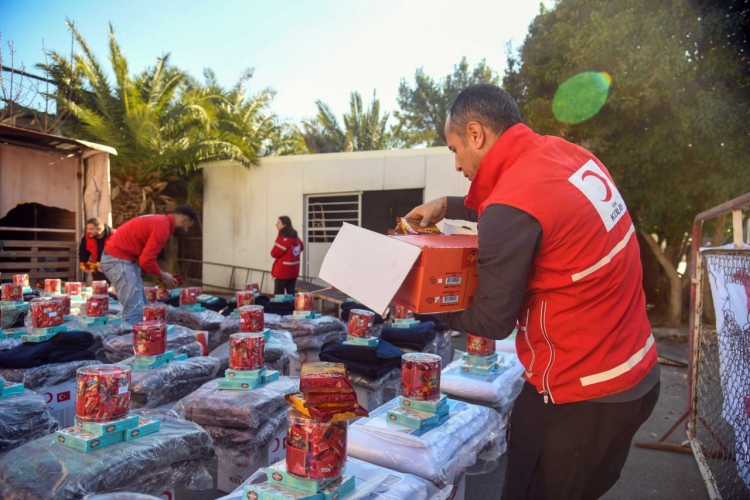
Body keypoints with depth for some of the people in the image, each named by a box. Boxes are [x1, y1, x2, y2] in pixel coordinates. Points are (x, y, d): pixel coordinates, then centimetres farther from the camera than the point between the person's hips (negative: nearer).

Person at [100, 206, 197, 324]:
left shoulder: (159, 221, 15)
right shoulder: (163, 226, -17)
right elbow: (146, 260, -22)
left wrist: (160, 275, 11)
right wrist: (162, 276, -6)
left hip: (122, 258, 11)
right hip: (118, 260, -11)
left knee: (141, 307, 13)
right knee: (135, 311, -13)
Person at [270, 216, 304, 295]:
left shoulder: (282, 238, -16)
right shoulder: (295, 237, 9)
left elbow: (274, 253, -16)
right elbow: (302, 247, 27)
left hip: (282, 271, -8)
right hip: (293, 270, 8)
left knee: (278, 295, -4)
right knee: (291, 294, 12)